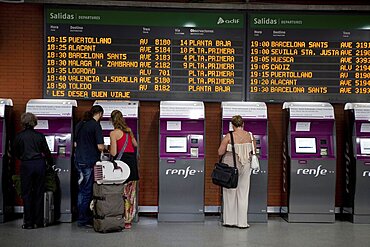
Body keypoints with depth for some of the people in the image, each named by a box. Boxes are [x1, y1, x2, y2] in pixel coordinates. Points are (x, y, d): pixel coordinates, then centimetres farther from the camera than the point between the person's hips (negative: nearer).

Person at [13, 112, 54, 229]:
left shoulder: (19, 136, -4)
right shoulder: (40, 135, 1)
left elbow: (16, 153, 6)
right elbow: (47, 152, 5)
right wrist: (50, 163, 22)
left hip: (26, 165, -2)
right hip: (40, 164, 2)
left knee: (27, 194, 6)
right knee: (39, 193, 10)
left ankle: (29, 222, 6)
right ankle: (39, 221, 15)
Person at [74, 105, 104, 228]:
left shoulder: (79, 125, 11)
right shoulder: (96, 125, -12)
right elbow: (100, 146, -17)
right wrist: (103, 149, 4)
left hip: (78, 161, 8)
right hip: (90, 162, -8)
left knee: (82, 190, 15)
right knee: (87, 191, 1)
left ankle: (82, 217, 22)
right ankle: (83, 220, 7)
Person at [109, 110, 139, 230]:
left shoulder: (114, 133, -9)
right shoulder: (128, 130, 10)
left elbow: (113, 153, -11)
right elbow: (135, 144, 23)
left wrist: (109, 148, 10)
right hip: (133, 162, 6)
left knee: (123, 193, 4)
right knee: (131, 193, 11)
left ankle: (125, 221, 9)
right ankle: (129, 219, 19)